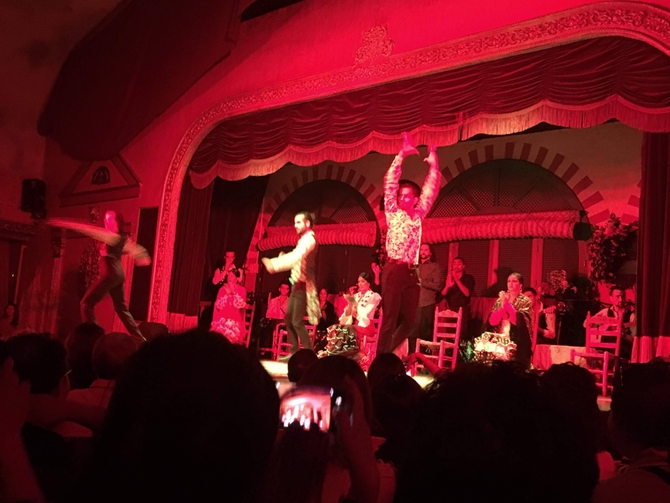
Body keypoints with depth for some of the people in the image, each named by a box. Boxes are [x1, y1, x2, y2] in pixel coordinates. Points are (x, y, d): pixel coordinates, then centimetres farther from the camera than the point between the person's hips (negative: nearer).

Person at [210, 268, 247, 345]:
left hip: (234, 322, -2)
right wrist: (227, 294, -9)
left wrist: (234, 293, -13)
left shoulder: (242, 290, 2)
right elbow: (218, 305, -1)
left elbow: (240, 305, -10)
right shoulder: (223, 289, 7)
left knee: (233, 338, -22)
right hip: (222, 321, 2)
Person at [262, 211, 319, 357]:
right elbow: (294, 257, 23)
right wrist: (273, 262, 13)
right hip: (297, 284, 10)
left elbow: (296, 257, -29)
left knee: (297, 321, -12)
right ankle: (294, 352, 18)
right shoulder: (304, 239, 19)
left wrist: (275, 265, -36)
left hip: (302, 284, -10)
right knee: (288, 318, 12)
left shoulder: (309, 239, -13)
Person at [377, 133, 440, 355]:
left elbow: (430, 190, 17)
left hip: (411, 272, 5)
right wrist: (402, 155, -5)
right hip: (394, 270, -5)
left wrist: (433, 165, 11)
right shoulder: (393, 212, 5)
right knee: (390, 319, -6)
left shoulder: (418, 215, 15)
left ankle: (385, 356, 22)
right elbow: (390, 183, -1)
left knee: (409, 320, 7)